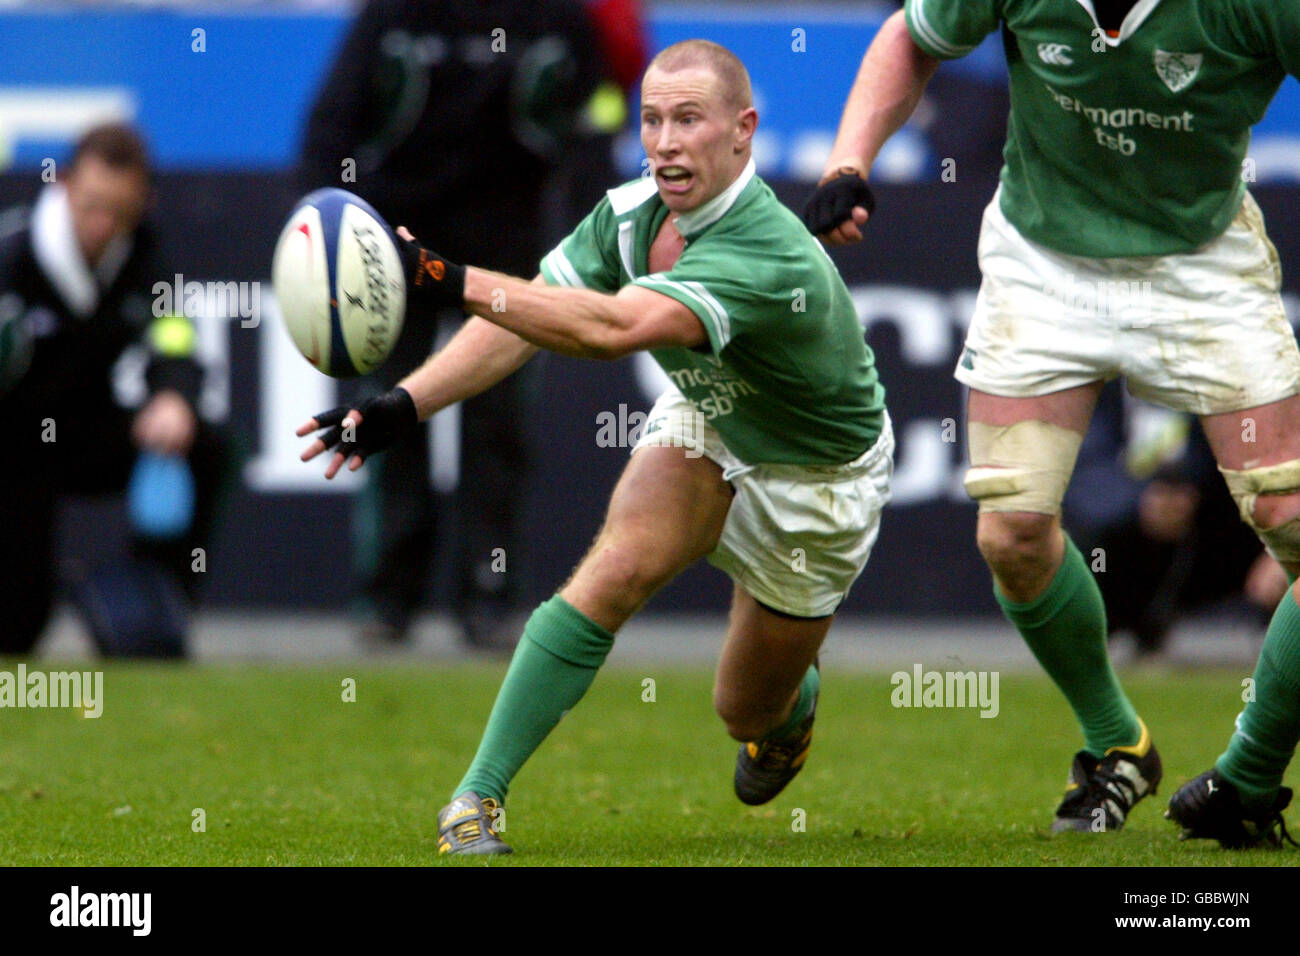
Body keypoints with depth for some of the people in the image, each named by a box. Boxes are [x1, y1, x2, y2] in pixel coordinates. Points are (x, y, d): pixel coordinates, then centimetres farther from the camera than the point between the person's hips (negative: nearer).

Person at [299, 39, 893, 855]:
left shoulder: (770, 258, -42)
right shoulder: (633, 214, -20)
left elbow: (615, 327, -55)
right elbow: (523, 322, -14)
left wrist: (451, 283, -62)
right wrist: (406, 403, -28)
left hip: (818, 477, -4)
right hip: (705, 423, 4)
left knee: (750, 712, 10)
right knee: (614, 573, -25)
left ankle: (796, 700, 50)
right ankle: (477, 798, -20)